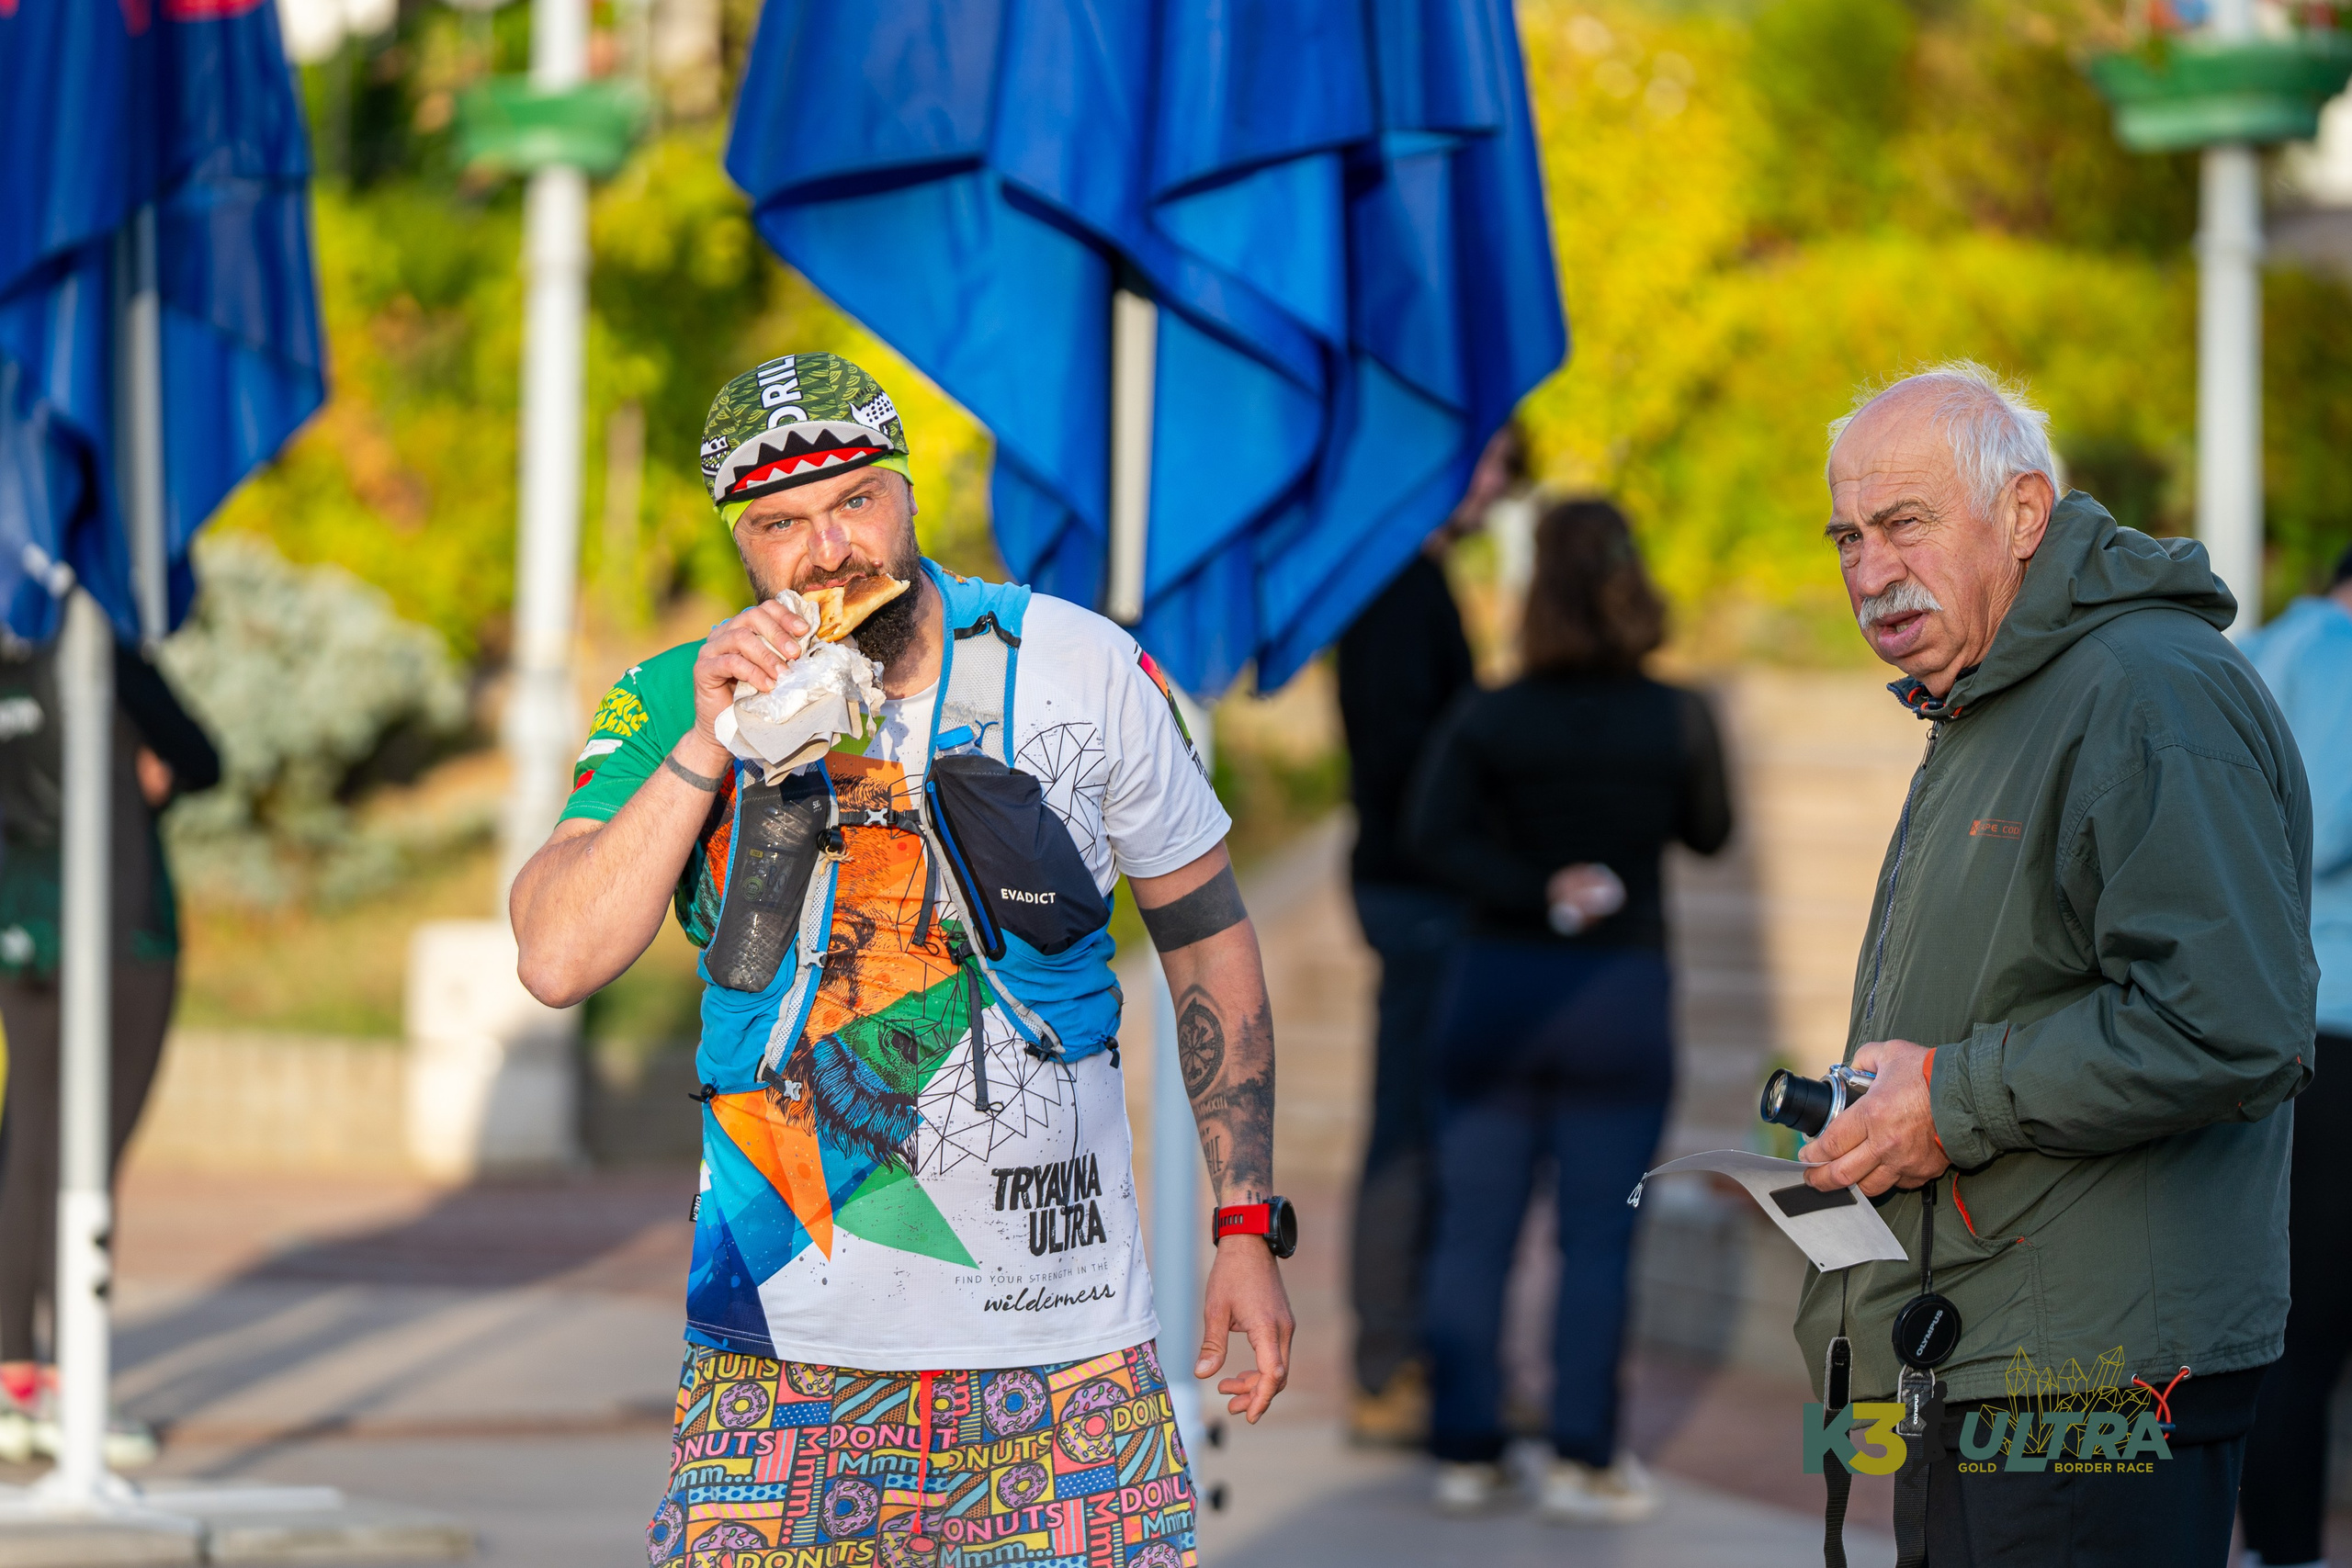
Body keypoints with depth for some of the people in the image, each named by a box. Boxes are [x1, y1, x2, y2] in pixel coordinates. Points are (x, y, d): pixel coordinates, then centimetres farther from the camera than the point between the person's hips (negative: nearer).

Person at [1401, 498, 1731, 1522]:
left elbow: (1433, 837, -18)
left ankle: (1465, 1451, 9)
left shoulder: (1486, 721, -5)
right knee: (1597, 1237, 4)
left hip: (1497, 985, 1)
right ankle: (1581, 1458, 4)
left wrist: (1536, 893, -14)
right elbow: (1707, 832, 10)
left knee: (1474, 1231, 7)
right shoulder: (1675, 722, -5)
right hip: (1621, 995, -1)